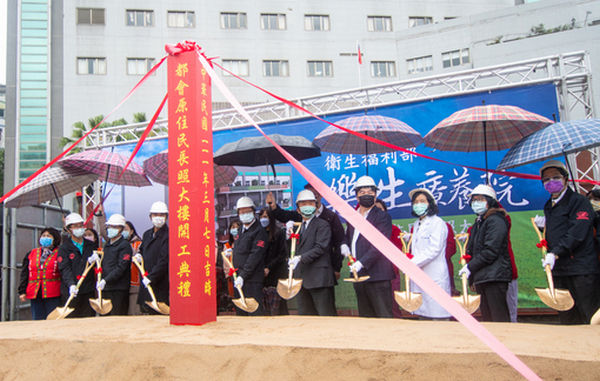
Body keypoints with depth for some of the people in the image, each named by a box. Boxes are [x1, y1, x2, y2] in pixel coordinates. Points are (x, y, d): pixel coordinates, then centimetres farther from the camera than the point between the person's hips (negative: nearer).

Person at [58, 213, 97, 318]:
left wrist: (94, 260, -6)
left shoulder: (91, 245, 13)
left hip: (88, 290, 4)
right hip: (71, 292, -4)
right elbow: (65, 269, -10)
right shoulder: (64, 248, 1)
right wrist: (71, 284, -27)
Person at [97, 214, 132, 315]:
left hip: (119, 289, -8)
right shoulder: (107, 245, 19)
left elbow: (121, 268, -16)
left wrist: (105, 280, -22)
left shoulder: (125, 245, -7)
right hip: (105, 288, 8)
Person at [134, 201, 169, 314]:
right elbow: (142, 249, 32)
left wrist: (151, 277, -18)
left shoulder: (168, 235, -9)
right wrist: (139, 255, 7)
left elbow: (164, 260, -15)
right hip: (146, 284, 7)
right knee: (146, 312, 11)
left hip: (161, 285, -7)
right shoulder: (147, 234, 16)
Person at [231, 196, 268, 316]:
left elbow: (255, 256, -17)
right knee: (240, 313, 13)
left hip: (252, 280, -8)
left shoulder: (259, 231, -8)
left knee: (255, 313, -7)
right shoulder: (241, 232, 18)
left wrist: (243, 275, -20)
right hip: (239, 279, 8)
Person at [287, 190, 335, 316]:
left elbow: (320, 248, -14)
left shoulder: (322, 224, -2)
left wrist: (301, 258, -22)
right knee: (304, 314, 10)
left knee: (326, 314, -4)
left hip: (318, 277, -7)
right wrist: (289, 235, 1)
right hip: (301, 278, 7)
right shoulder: (297, 226, 18)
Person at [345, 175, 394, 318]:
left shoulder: (382, 217, -6)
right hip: (358, 274, 7)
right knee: (365, 316, 13)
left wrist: (362, 263, -22)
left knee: (384, 316, -5)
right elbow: (347, 236, 31)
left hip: (377, 275, -7)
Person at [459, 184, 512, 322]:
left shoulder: (496, 221, -9)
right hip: (481, 278, 10)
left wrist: (470, 266, -13)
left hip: (494, 276, -9)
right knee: (486, 318, 12)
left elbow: (491, 251, -17)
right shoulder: (478, 223, 21)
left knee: (499, 318, -8)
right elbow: (472, 250, 26)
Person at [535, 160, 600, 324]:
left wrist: (555, 253, -24)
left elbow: (576, 233, -17)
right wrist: (545, 225, 9)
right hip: (558, 270, 7)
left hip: (582, 270, -7)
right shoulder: (548, 206, 18)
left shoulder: (579, 201, -5)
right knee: (567, 320, 10)